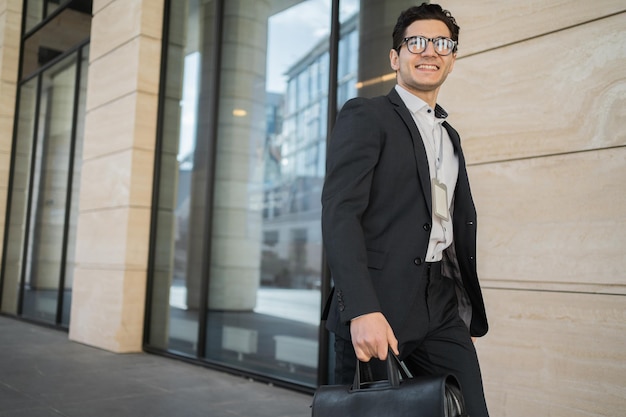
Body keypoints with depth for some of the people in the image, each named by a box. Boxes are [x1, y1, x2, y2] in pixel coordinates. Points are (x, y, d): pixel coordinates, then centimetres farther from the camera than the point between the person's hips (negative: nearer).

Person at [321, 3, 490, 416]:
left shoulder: (450, 136, 21)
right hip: (377, 307, -6)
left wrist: (469, 315, 17)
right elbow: (339, 212, -13)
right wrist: (362, 310, -23)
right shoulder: (365, 115, -1)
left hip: (442, 308, 6)